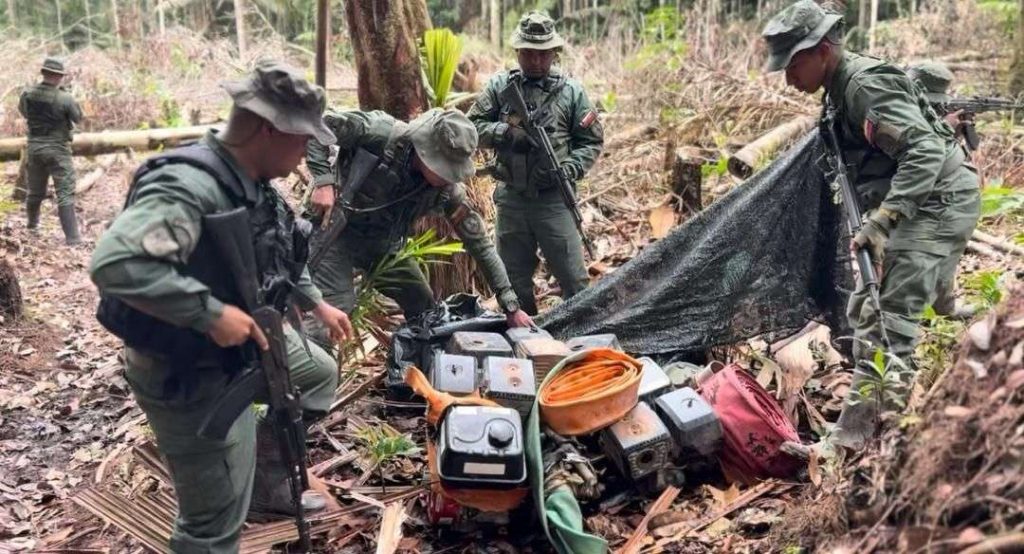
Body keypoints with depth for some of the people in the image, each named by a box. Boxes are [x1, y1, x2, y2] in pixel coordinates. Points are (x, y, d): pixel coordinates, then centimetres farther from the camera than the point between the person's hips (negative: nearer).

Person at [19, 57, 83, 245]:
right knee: (65, 193, -6)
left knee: (35, 190, 22)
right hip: (57, 149, -5)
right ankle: (72, 237, -12)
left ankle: (32, 223, 44)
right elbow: (78, 118, -1)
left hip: (34, 147, 5)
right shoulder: (65, 98, -18)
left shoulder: (27, 94, -3)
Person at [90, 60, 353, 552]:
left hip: (246, 345, 10)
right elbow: (114, 264, -43)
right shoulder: (188, 187, -31)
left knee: (319, 375, 30)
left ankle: (267, 487, 43)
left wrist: (316, 304, 18)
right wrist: (212, 313, -38)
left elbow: (278, 254, 19)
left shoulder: (251, 182, 0)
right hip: (190, 374, -10)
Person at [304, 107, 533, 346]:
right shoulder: (379, 133, -29)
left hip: (384, 243, 5)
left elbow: (480, 244, -8)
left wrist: (511, 307, -8)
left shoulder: (447, 190, -15)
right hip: (337, 228, -5)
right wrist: (323, 180, -35)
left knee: (426, 309, 10)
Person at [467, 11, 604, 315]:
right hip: (511, 198, 2)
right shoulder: (499, 86, 3)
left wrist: (569, 169, -15)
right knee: (513, 279, 14)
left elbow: (592, 141, 2)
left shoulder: (571, 91, 0)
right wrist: (506, 131, -15)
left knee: (574, 279, 1)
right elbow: (473, 126, 2)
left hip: (554, 199, -2)